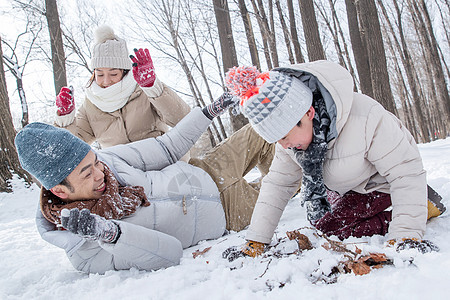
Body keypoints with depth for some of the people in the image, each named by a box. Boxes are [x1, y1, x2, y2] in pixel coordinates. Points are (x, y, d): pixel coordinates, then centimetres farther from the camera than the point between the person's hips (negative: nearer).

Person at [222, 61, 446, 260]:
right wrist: (255, 242, -18)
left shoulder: (365, 117, -41)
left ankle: (423, 205, -4)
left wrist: (406, 235, -39)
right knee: (318, 216, 19)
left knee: (330, 229, -14)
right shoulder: (290, 127, -20)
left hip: (382, 184, -7)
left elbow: (405, 172, -32)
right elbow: (277, 184, -14)